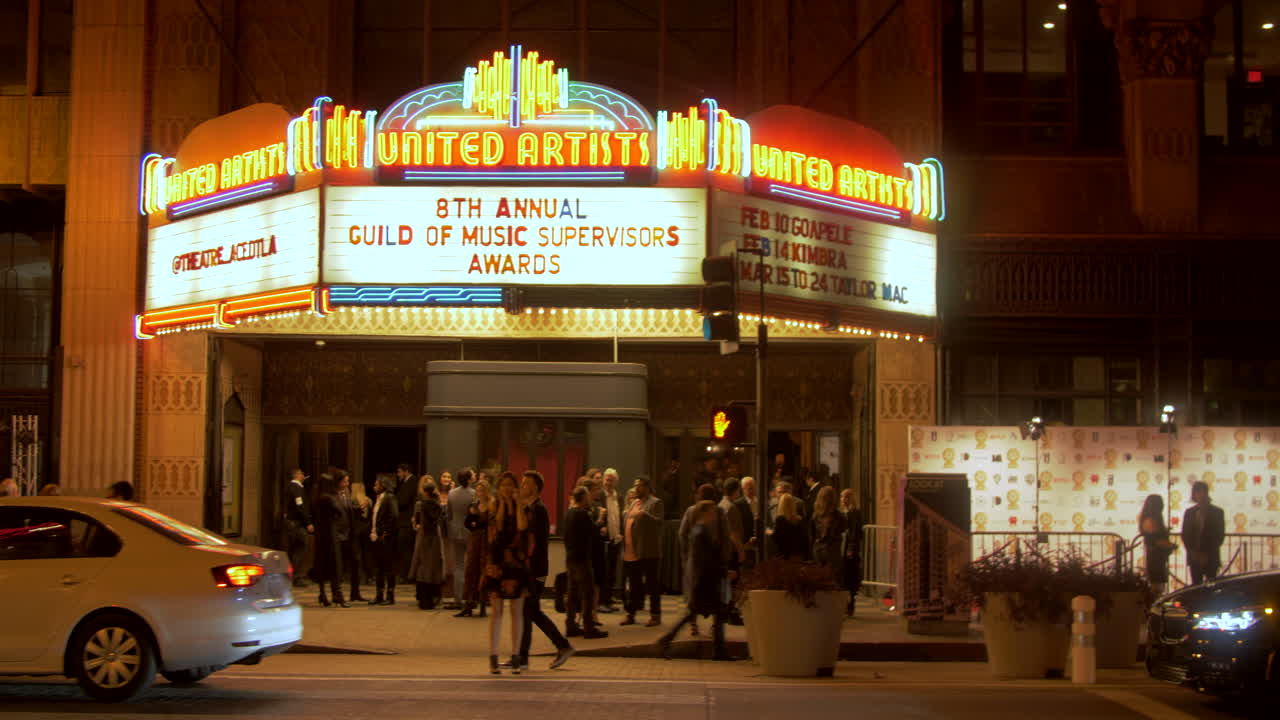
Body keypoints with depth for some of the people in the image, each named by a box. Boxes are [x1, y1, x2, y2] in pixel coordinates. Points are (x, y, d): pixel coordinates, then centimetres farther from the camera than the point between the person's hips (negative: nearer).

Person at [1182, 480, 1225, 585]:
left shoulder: (1217, 512, 3)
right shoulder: (1189, 512, 12)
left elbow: (1220, 535, -1)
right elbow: (1185, 535, 10)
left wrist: (1207, 554, -9)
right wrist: (1193, 552, -4)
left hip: (1211, 558, -2)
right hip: (1194, 557, 2)